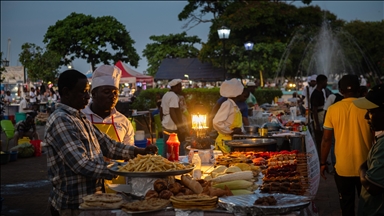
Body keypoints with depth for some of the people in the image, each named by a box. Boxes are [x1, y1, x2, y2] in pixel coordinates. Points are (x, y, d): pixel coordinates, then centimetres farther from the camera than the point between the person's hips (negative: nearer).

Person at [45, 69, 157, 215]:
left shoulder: (80, 118, 12)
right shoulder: (60, 121, -19)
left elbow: (106, 144, 10)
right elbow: (81, 164, -25)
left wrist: (139, 151, -1)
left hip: (87, 199, 9)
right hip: (72, 204, -9)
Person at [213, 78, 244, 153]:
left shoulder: (235, 106, 15)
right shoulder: (227, 104, -12)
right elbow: (217, 122, -22)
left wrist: (241, 131, 6)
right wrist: (231, 131, -16)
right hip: (225, 141, -9)